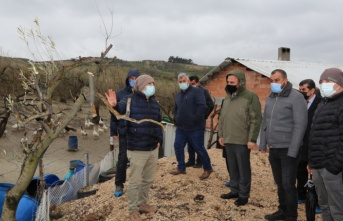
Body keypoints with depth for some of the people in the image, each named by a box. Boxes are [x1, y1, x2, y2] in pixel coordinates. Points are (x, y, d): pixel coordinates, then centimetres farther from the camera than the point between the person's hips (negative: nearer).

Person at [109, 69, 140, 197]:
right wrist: (113, 132, -1)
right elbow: (114, 114, 1)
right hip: (124, 132, -1)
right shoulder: (120, 94, -1)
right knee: (122, 158, 3)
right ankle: (119, 184, 15)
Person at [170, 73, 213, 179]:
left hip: (195, 128, -7)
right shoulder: (178, 95, 17)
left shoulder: (197, 91, -7)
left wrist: (195, 120, -21)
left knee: (199, 149, 0)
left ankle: (208, 169, 18)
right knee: (178, 146, 9)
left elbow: (202, 106, -20)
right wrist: (176, 119, 10)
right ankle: (181, 168, 24)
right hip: (181, 128, 7)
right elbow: (176, 109, 27)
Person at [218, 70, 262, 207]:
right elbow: (222, 118, 19)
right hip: (228, 140, 7)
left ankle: (244, 194, 15)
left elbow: (256, 120, -15)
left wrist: (252, 139, -17)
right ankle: (234, 190, 29)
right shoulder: (227, 98, 12)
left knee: (243, 169, 3)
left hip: (242, 141, -7)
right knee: (232, 168, 16)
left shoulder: (250, 97, -11)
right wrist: (221, 134, 14)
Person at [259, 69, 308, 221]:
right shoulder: (270, 98, 12)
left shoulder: (296, 97, -9)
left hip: (287, 150, -6)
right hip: (273, 149, 6)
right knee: (280, 183, 15)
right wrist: (263, 144, 10)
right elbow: (265, 122, 16)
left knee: (288, 185, 0)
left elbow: (300, 125, -14)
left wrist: (292, 151, -17)